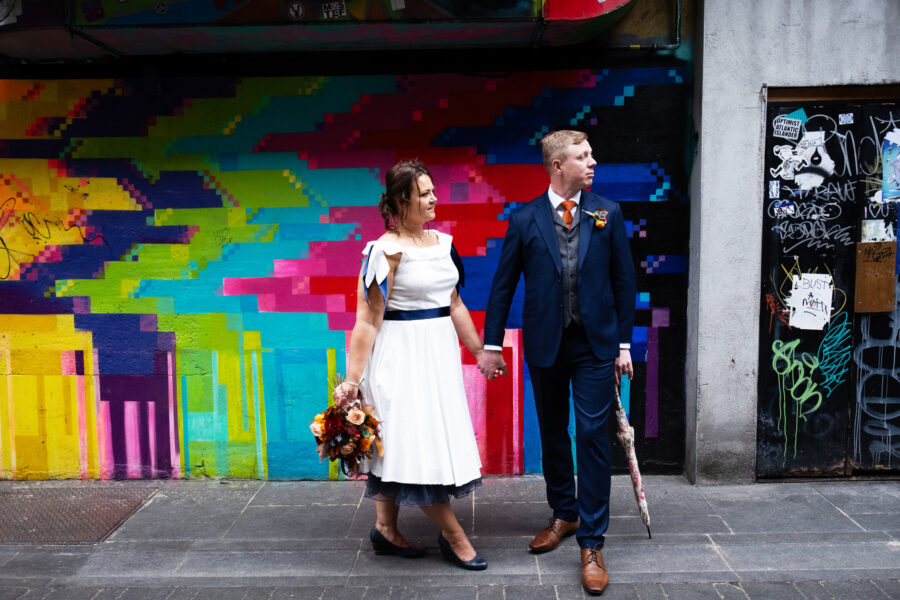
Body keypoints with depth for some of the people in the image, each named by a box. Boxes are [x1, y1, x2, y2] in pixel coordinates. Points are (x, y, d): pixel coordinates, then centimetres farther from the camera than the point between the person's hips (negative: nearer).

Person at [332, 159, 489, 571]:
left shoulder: (442, 242, 8)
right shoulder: (386, 250, -13)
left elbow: (454, 304, 16)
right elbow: (369, 320, -15)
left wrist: (479, 350, 19)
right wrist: (352, 379, -18)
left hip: (440, 351, 7)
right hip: (402, 353, -7)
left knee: (398, 443, 15)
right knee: (417, 442, 0)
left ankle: (386, 530, 28)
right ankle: (454, 537, 14)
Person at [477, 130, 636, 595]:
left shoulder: (607, 214, 1)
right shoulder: (524, 219, -1)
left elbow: (624, 281, 4)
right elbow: (503, 285, 2)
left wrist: (624, 344, 2)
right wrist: (491, 344, 1)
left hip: (595, 344, -1)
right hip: (545, 344, 1)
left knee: (592, 436, -3)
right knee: (552, 434, 14)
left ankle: (591, 543, 8)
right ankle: (564, 515, 35)